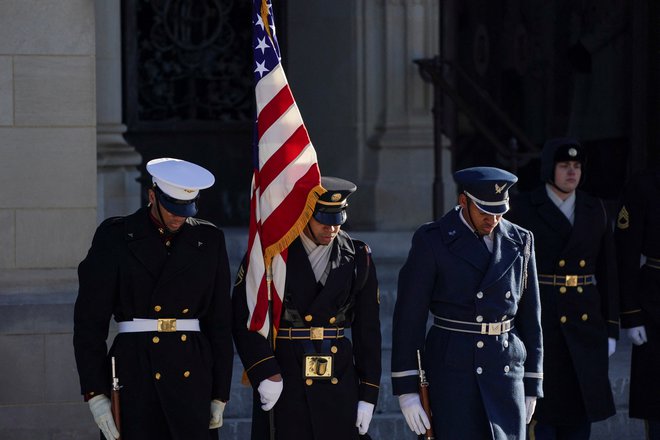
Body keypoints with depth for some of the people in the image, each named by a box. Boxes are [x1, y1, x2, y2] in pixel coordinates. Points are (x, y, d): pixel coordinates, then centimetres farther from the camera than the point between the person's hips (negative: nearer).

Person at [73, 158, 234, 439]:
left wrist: (220, 395, 8)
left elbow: (220, 321, 12)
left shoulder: (209, 240, 9)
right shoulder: (115, 237, 1)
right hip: (135, 377, -2)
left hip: (194, 375, 2)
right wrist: (95, 394, -7)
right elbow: (89, 320, -1)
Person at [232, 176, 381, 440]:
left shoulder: (357, 258, 5)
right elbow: (243, 317, -4)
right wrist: (265, 373, -13)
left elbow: (368, 331, 9)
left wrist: (368, 395, 6)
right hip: (281, 381, -3)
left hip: (338, 384, 3)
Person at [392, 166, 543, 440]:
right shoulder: (431, 241, -5)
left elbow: (530, 317, 14)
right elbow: (409, 317, -5)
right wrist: (406, 388, -8)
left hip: (507, 372, 4)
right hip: (452, 373, -4)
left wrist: (532, 385, 13)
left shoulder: (519, 241, 8)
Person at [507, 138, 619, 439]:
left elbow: (607, 271, 10)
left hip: (584, 321, 4)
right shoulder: (522, 209, -4)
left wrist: (611, 330, 6)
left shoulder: (595, 210, 7)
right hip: (538, 321, -4)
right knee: (541, 409, -5)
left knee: (580, 409, 5)